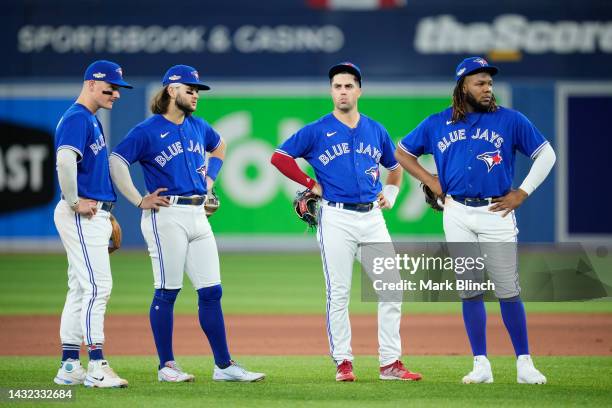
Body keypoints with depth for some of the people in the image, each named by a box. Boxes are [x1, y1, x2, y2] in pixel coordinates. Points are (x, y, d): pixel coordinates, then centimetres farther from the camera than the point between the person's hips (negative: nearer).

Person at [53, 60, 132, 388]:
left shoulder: (91, 120, 19)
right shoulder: (76, 118, -13)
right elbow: (65, 159, -29)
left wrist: (105, 212, 19)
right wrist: (74, 202, -22)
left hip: (94, 214, 10)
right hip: (81, 216, -10)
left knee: (81, 289, 10)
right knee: (98, 286, -13)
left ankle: (69, 367, 13)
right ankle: (97, 368, -14)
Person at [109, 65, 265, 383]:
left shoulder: (198, 127, 15)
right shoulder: (148, 130, -6)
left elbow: (219, 147, 35)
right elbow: (115, 162, -13)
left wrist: (210, 176, 20)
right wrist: (139, 201, -14)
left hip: (197, 216, 7)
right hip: (166, 216, -7)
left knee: (211, 291, 3)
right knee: (167, 291, -3)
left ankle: (224, 365, 5)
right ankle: (166, 366, 4)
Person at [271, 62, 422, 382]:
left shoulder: (376, 131, 13)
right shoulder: (317, 131, 0)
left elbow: (395, 166, 28)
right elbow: (279, 157, -2)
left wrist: (391, 193, 12)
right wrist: (311, 184, -4)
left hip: (372, 215, 4)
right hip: (336, 218, -4)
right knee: (338, 293, -2)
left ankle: (391, 364, 1)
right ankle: (343, 363, 5)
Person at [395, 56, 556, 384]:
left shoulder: (509, 120, 2)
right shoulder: (437, 124, 7)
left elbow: (545, 154, 6)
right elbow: (402, 152, 19)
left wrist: (523, 193, 0)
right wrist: (429, 180, 8)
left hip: (496, 213, -2)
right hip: (457, 215, 2)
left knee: (508, 292, -4)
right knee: (470, 291, 3)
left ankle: (524, 363, 2)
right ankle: (481, 364, 7)